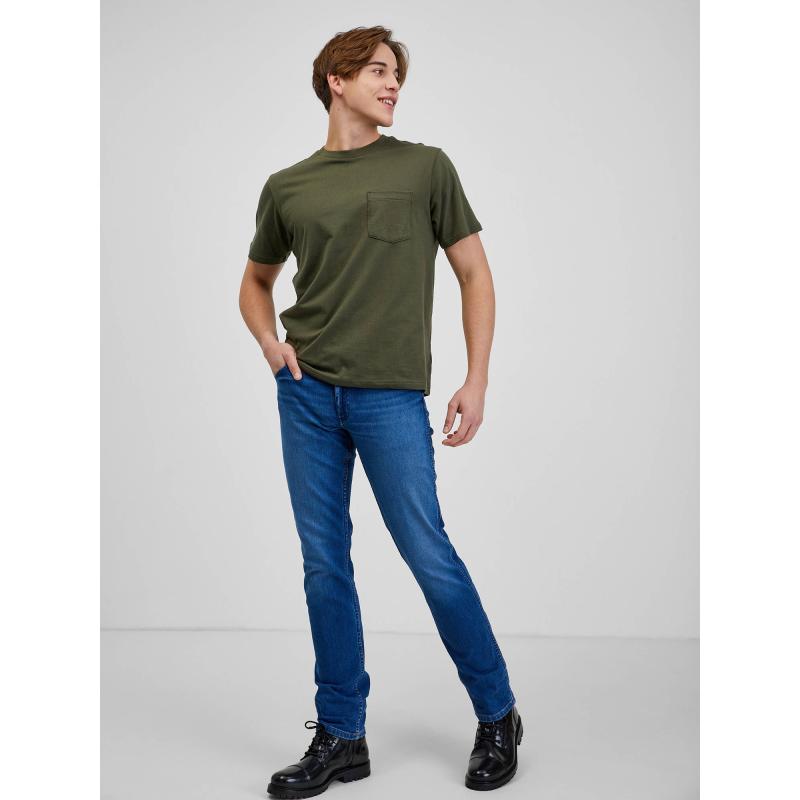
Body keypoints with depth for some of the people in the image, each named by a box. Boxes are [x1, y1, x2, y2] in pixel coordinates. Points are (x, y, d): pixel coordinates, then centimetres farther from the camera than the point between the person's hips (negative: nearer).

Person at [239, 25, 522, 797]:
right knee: (324, 565, 6)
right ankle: (341, 735, 19)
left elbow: (474, 273, 6)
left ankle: (497, 717, 18)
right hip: (306, 393, 3)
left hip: (390, 395, -3)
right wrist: (270, 341, 4)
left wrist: (476, 379, -2)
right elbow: (255, 281, 24)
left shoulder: (426, 167, 4)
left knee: (429, 558, -3)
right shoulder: (287, 187, 10)